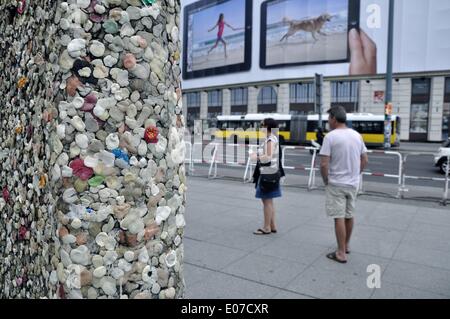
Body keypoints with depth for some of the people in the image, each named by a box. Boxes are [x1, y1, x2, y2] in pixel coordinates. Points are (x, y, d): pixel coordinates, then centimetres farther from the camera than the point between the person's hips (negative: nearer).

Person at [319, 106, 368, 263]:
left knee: (339, 218, 1)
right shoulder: (357, 135, 5)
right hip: (353, 183, 6)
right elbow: (365, 161, 10)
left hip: (336, 184, -6)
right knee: (349, 215, 18)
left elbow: (324, 164, -19)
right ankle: (346, 245, 35)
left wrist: (326, 181, -4)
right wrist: (354, 175, 17)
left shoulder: (330, 136, -15)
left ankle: (341, 253, 7)